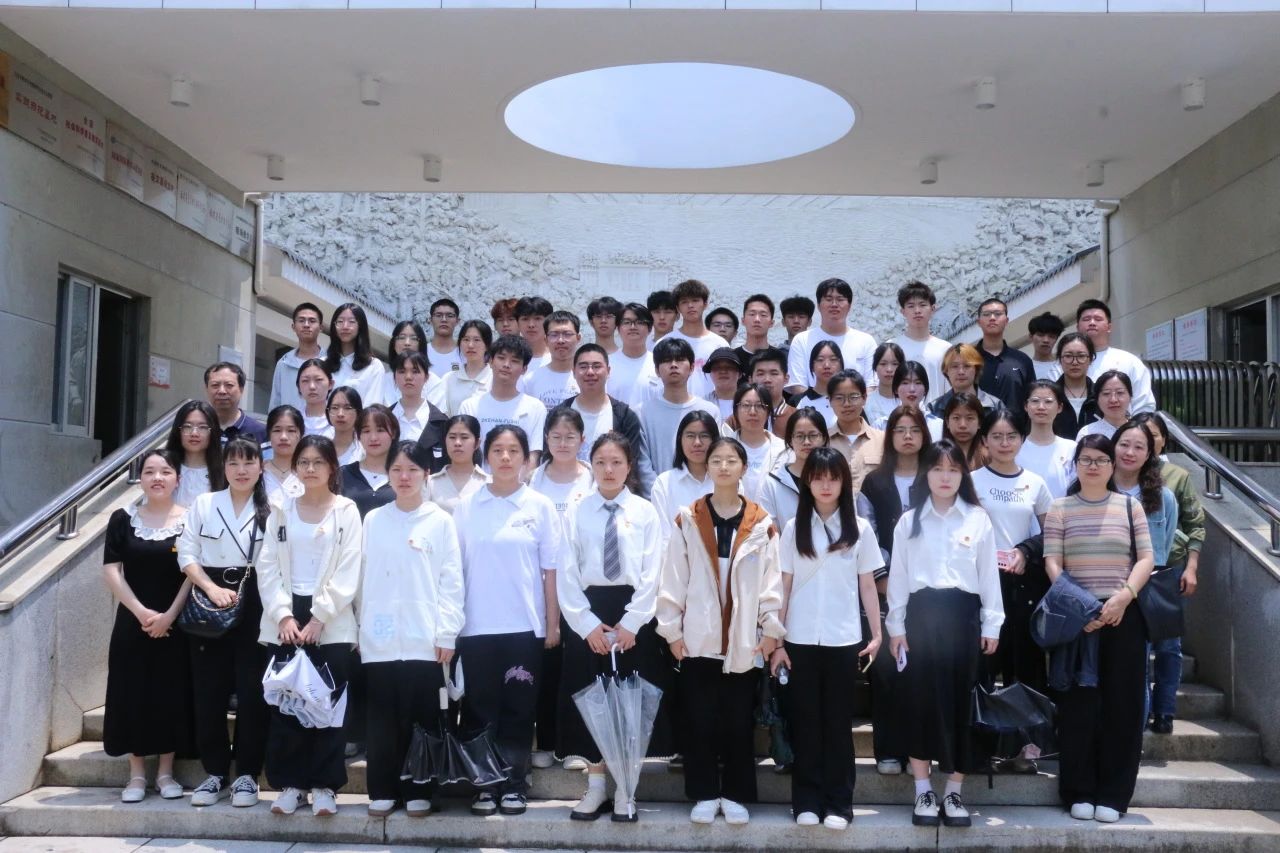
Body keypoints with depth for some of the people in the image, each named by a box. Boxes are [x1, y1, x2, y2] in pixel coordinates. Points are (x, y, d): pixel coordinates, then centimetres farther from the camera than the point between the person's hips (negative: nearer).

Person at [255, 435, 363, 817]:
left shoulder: (347, 511, 1)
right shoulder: (280, 511, 10)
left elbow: (348, 573, -6)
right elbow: (268, 569, 3)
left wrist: (319, 617, -13)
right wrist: (284, 616, -9)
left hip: (331, 624, -3)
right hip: (285, 621, 3)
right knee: (284, 705, 4)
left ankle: (324, 785, 7)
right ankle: (290, 783, 13)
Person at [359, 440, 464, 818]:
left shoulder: (441, 521, 1)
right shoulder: (373, 520, 8)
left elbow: (451, 581, -1)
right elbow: (362, 577, 10)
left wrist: (447, 634, -6)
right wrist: (359, 627, 7)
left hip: (424, 638, -2)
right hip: (379, 638, 2)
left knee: (421, 717, 4)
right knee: (382, 717, 7)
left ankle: (418, 791, 15)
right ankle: (382, 790, 17)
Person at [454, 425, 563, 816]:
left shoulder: (540, 506, 1)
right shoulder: (466, 507, 3)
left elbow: (550, 571, 1)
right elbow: (454, 568, 5)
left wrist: (553, 625, -1)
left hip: (525, 625, -1)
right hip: (476, 625, 1)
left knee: (518, 708, 5)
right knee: (480, 707, 5)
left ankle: (514, 784, 15)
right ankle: (484, 784, 15)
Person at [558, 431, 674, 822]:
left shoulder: (645, 511, 1)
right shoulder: (577, 512, 3)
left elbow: (651, 574, -3)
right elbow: (566, 575, 0)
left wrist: (630, 623, -11)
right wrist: (587, 623, -9)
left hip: (634, 614, -1)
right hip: (586, 614, 1)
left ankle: (625, 790, 15)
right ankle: (596, 786, 19)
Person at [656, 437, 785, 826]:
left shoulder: (762, 523, 5)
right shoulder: (688, 519, 3)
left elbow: (772, 579, 3)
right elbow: (673, 577, 2)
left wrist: (771, 629, -2)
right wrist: (672, 628, -2)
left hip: (744, 639, 0)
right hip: (698, 637, 0)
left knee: (739, 720, 5)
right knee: (699, 719, 3)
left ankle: (735, 795, 17)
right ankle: (704, 794, 15)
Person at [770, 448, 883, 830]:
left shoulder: (859, 529, 3)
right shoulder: (793, 528, 3)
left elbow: (867, 586, 6)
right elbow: (783, 587, 3)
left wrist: (877, 634, 2)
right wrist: (776, 641, 0)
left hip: (843, 639, 0)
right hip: (800, 639, 1)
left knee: (838, 721, 5)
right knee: (805, 720, 5)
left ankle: (838, 803, 12)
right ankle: (806, 801, 13)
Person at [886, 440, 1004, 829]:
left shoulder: (978, 519, 4)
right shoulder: (909, 520, 5)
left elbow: (989, 574, 5)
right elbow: (898, 575, 5)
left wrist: (991, 625, 2)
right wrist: (896, 626, 1)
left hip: (963, 614, 0)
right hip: (922, 614, 0)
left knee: (960, 699, 3)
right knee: (920, 698, 2)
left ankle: (954, 792, 14)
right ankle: (923, 791, 13)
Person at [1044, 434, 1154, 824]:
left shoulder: (1130, 506, 9)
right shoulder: (1059, 509, 6)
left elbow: (1146, 558, 2)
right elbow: (1052, 562, -1)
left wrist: (1125, 595, -16)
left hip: (1124, 616, 1)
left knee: (1121, 703, 2)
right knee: (1078, 703, 0)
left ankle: (1113, 794, 11)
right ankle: (1079, 793, 9)